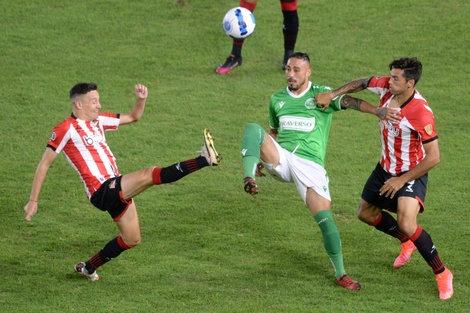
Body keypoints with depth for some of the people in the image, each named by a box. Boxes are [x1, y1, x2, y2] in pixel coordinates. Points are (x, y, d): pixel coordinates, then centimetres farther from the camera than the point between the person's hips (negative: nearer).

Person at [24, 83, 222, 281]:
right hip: (102, 191, -9)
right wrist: (33, 201, -7)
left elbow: (133, 117, 24)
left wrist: (142, 100, 2)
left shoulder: (98, 121, 13)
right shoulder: (66, 129, -10)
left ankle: (88, 268, 31)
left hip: (117, 189, 9)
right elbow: (44, 165, -6)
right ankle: (204, 160, -31)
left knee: (131, 240, 17)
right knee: (150, 174, -25)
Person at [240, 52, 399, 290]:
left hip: (310, 164, -3)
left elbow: (348, 101, -11)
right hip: (281, 158, 3)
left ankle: (340, 273, 3)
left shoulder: (322, 94, 4)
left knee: (325, 218, -12)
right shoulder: (277, 99, 16)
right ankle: (249, 179, -39)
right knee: (253, 129, -22)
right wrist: (262, 157, 20)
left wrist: (377, 111, -28)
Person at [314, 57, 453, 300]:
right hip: (385, 168, 8)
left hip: (411, 174, -8)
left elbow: (433, 157, -29)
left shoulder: (420, 112, -33)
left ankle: (442, 274, -8)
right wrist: (332, 94, -5)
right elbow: (361, 83, 8)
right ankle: (407, 242, 47)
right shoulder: (386, 87, -14)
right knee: (366, 213, 22)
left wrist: (401, 180, -23)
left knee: (406, 224, -26)